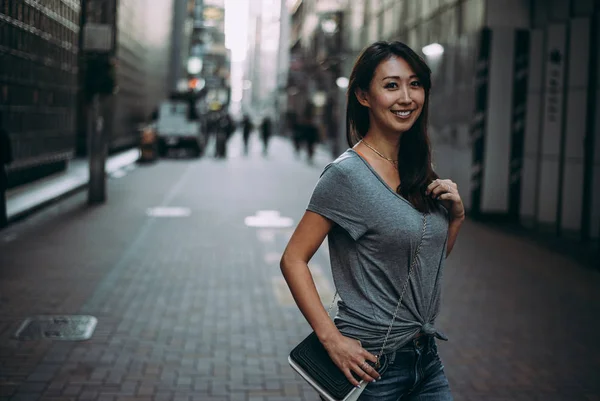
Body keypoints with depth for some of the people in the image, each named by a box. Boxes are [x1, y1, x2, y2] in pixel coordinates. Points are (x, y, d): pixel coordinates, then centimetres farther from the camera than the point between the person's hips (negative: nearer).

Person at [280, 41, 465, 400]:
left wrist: (457, 214, 0)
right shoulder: (347, 173, -15)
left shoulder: (418, 170, 7)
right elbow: (293, 260, -15)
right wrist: (332, 339, -20)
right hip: (373, 361, -7)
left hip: (426, 356, 7)